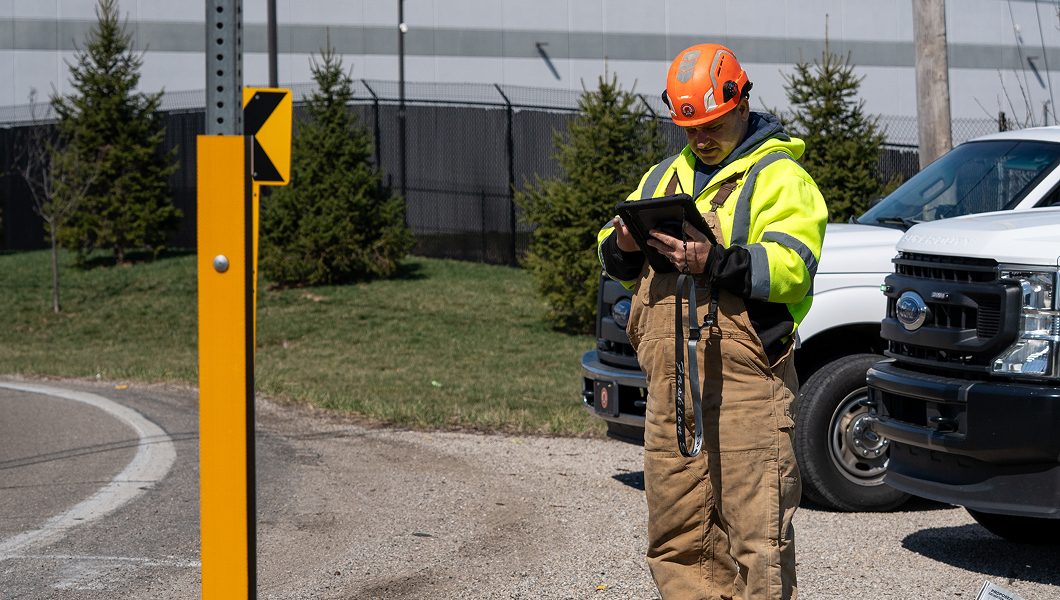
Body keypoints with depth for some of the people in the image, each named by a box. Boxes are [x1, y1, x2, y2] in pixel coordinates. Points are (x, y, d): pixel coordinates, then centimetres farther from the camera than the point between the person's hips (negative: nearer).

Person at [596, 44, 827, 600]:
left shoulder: (779, 177, 2)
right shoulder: (662, 177, 23)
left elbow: (790, 266, -13)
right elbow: (616, 263, 22)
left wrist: (716, 262, -26)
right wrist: (622, 245, -1)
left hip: (745, 375, -6)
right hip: (670, 377, 7)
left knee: (753, 526, -10)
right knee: (675, 533, 8)